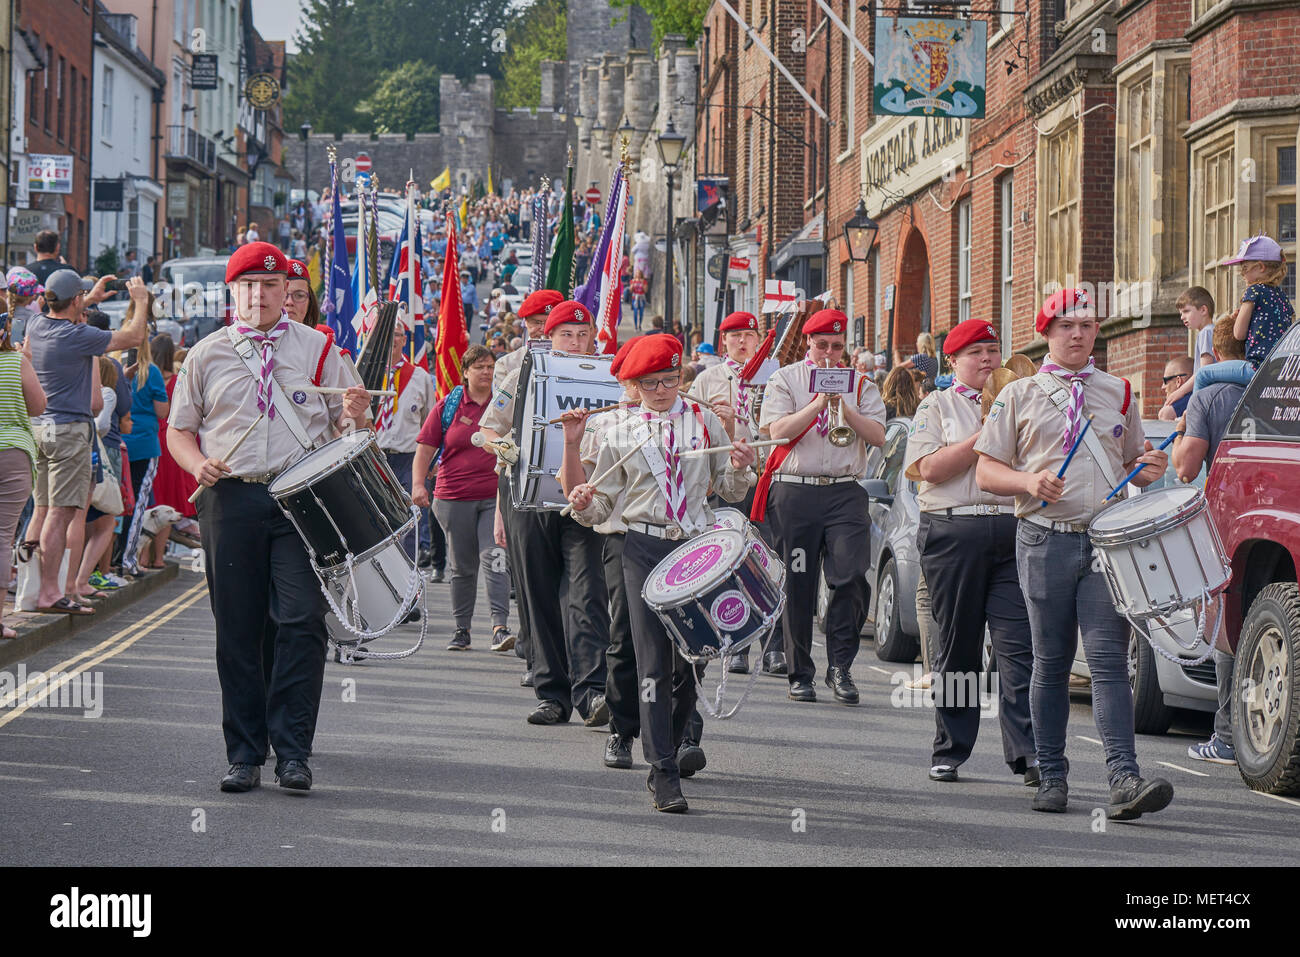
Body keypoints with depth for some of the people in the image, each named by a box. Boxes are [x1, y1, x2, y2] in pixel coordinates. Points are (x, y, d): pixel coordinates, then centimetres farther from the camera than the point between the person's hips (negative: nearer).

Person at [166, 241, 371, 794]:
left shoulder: (317, 349, 10)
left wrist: (356, 414, -12)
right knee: (237, 632, 3)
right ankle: (244, 755, 11)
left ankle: (292, 750, -6)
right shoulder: (206, 356, 12)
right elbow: (179, 430, 16)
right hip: (231, 498, 1)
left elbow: (347, 421, 12)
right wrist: (199, 464, -5)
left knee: (303, 623, -11)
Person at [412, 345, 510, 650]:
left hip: (496, 497, -1)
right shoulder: (447, 406, 5)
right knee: (462, 566, 8)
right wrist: (418, 483, -7)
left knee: (495, 557, -16)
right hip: (454, 498, 1)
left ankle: (500, 626, -20)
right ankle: (461, 629, 19)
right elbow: (425, 447, 5)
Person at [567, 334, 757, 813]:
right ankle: (663, 774, -10)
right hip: (645, 549, -1)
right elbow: (604, 503, 10)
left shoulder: (703, 420, 10)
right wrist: (584, 504, -12)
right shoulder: (620, 432, 8)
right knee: (654, 662, -9)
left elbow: (730, 490, 13)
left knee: (689, 659, 6)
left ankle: (673, 746, 28)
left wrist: (739, 468, -8)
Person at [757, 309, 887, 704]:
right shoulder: (784, 380, 8)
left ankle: (840, 666, -6)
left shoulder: (860, 385, 14)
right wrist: (819, 403, -11)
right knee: (797, 585, 1)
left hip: (845, 491, 1)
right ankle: (800, 673, 9)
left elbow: (877, 435, 3)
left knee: (850, 575, -14)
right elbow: (779, 430, -5)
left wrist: (843, 407, -9)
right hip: (795, 491, -1)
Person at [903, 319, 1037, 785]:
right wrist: (985, 437, -9)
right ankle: (950, 750, 13)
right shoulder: (937, 406, 10)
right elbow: (930, 468, -5)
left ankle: (1028, 753, -14)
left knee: (1019, 645, -9)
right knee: (957, 645, 4)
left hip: (1015, 531, 2)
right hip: (954, 531, -1)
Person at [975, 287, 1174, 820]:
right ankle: (1052, 777, 15)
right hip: (1046, 540, 0)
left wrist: (1148, 470, 0)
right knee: (1051, 662, 5)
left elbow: (1132, 466, 25)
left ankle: (1124, 780, -19)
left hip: (1108, 539, 1)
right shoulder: (1019, 396, 10)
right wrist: (1030, 481, -13)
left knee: (1109, 659, -11)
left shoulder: (1119, 394, 16)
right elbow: (986, 472, 7)